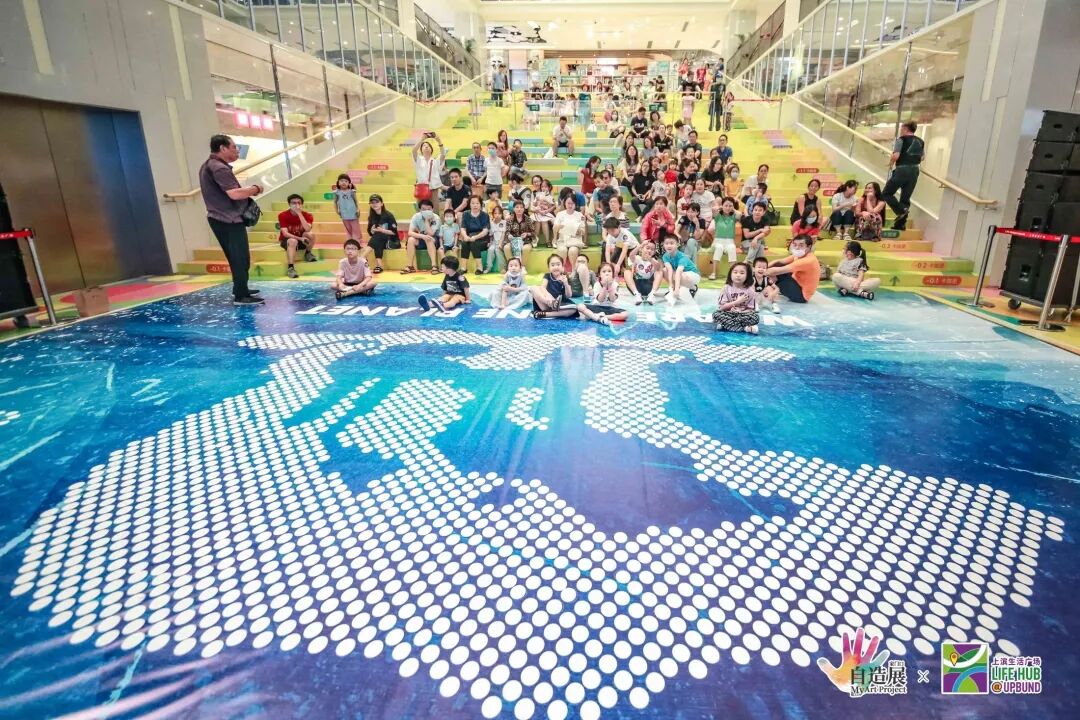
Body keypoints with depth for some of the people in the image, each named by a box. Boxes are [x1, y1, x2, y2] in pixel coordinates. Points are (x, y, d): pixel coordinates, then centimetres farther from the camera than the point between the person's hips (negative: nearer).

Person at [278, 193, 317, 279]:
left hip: (301, 240, 2)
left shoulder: (307, 215, -8)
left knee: (311, 234, -30)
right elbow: (285, 233, -21)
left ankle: (308, 253, -4)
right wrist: (300, 238, -34)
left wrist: (299, 213, -29)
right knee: (293, 241, -39)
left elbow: (308, 229, -28)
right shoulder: (283, 215, -14)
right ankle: (290, 268, -43)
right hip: (286, 240, -2)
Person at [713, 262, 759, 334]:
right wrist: (737, 302, -13)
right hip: (729, 314, 0)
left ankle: (726, 324, -27)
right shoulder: (726, 288, -1)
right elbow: (721, 307, -6)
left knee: (755, 316, -29)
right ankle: (745, 328, -33)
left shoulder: (750, 290, 1)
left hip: (743, 315, 0)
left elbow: (751, 309, 1)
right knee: (716, 314, -31)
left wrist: (741, 312, -18)